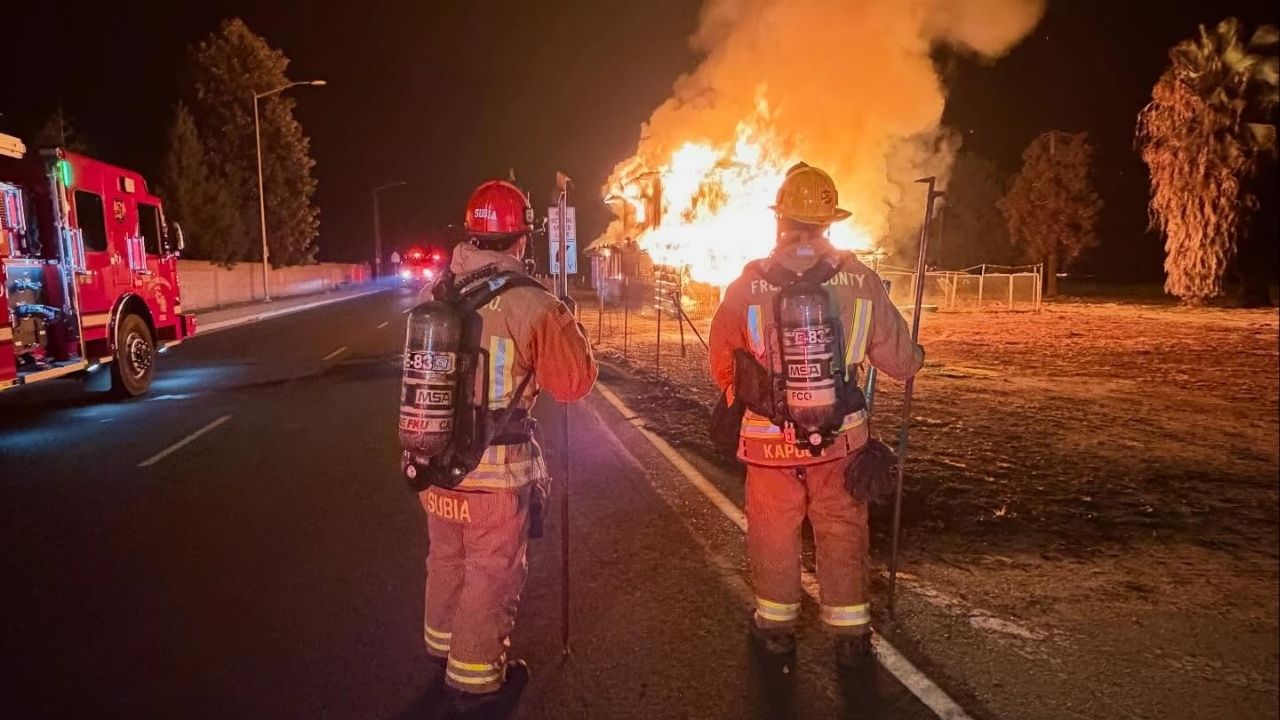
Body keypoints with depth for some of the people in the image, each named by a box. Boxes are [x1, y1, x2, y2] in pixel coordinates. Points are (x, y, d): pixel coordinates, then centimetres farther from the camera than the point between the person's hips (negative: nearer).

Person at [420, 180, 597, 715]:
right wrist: (566, 324, 6)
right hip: (496, 468, -6)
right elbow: (575, 382, -11)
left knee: (446, 559, 24)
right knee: (491, 574, 10)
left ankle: (444, 647, 44)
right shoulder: (530, 304, -17)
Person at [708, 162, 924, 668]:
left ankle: (776, 623, 30)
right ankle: (850, 633, 25)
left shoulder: (747, 285, -12)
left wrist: (740, 393, 20)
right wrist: (915, 357, 21)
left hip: (768, 438, -1)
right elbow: (898, 360, -3)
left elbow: (723, 365, -2)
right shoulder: (860, 280, -9)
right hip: (839, 436, 1)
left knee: (773, 530, 16)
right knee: (842, 530, 15)